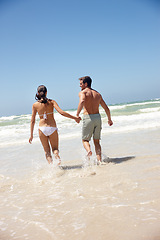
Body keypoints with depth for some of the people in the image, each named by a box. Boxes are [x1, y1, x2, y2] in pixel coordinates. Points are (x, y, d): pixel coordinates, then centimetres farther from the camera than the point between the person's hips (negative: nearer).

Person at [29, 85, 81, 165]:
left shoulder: (35, 105, 0)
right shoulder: (51, 102, -2)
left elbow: (32, 121, 1)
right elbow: (61, 112, -12)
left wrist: (31, 135, 7)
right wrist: (75, 118, -6)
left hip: (42, 128, 0)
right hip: (52, 128, 0)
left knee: (47, 151, 13)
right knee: (55, 148, 12)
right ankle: (57, 158, -21)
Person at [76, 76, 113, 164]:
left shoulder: (82, 92, -1)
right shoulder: (97, 94, 16)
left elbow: (82, 101, -26)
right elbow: (106, 108, 16)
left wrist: (77, 115, -25)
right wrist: (109, 119, 29)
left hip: (88, 118, -4)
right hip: (97, 117, 5)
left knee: (85, 140, 10)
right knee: (96, 141, 15)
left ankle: (89, 151, -20)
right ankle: (99, 160, 4)